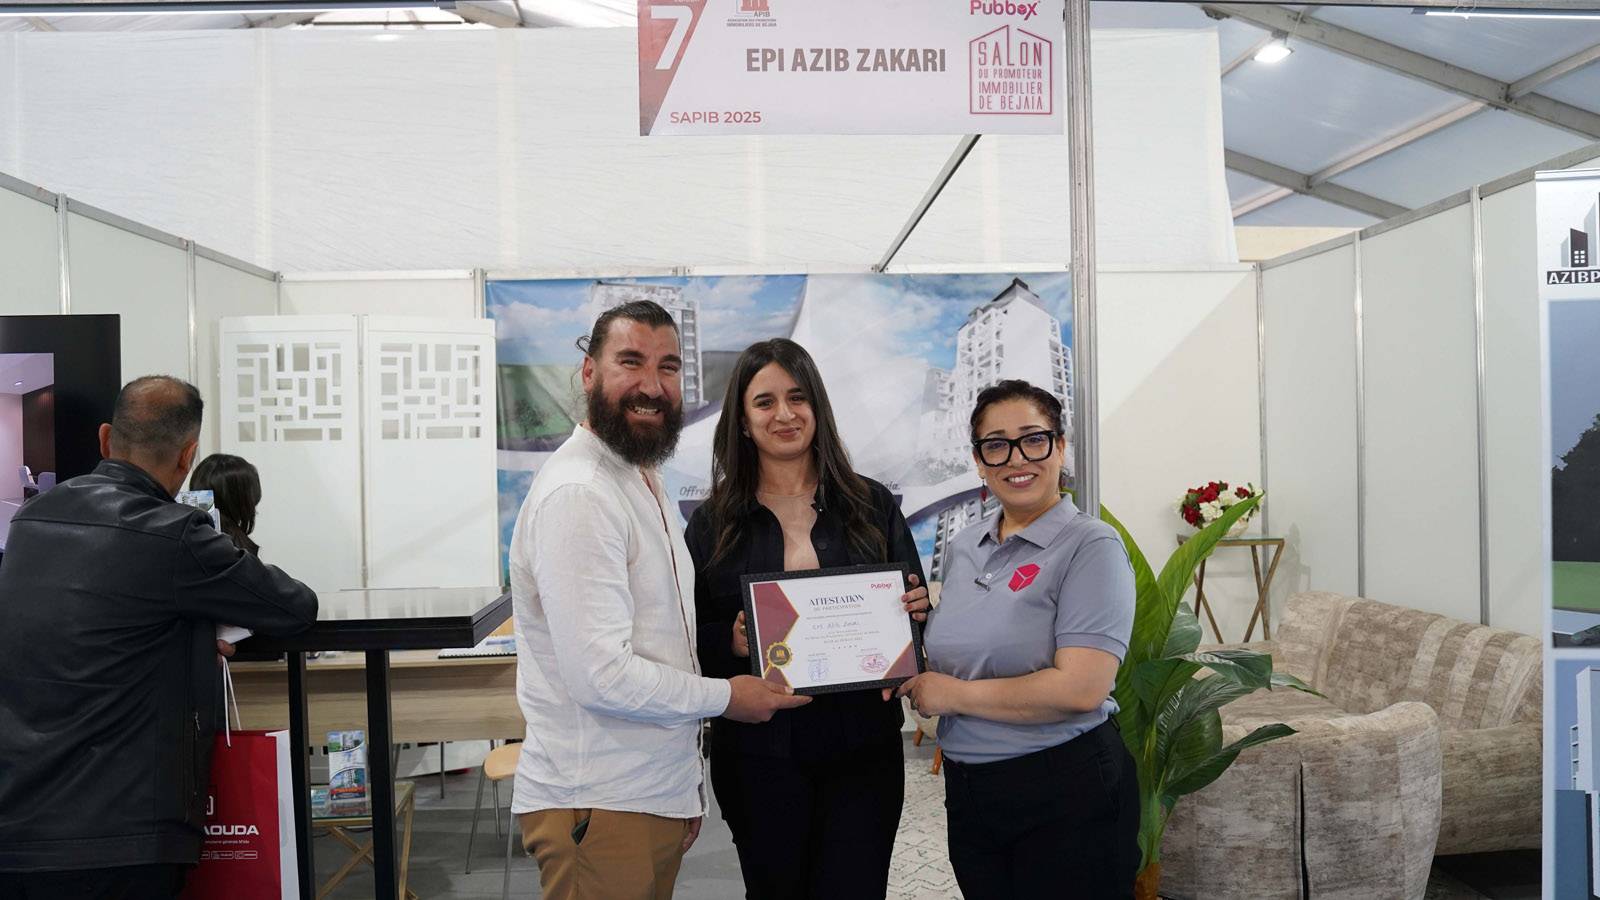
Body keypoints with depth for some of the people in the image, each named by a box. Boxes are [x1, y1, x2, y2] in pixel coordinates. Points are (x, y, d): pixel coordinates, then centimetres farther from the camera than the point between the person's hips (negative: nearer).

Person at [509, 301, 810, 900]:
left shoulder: (642, 481, 14)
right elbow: (603, 676, -24)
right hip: (600, 806, -9)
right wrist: (725, 697, -10)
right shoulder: (577, 493, -19)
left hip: (658, 794, 9)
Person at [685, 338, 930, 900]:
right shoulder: (713, 524, 2)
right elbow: (692, 644, 3)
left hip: (863, 750, 0)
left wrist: (916, 611, -11)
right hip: (757, 753, 0)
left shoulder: (872, 506, 4)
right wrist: (732, 644, -17)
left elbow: (915, 612, 10)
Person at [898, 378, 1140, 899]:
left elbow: (1080, 689, -23)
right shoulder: (963, 548, 8)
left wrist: (953, 694, -15)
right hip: (969, 793, 6)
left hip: (1066, 796, -6)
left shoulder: (1090, 547, -14)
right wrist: (915, 674, 0)